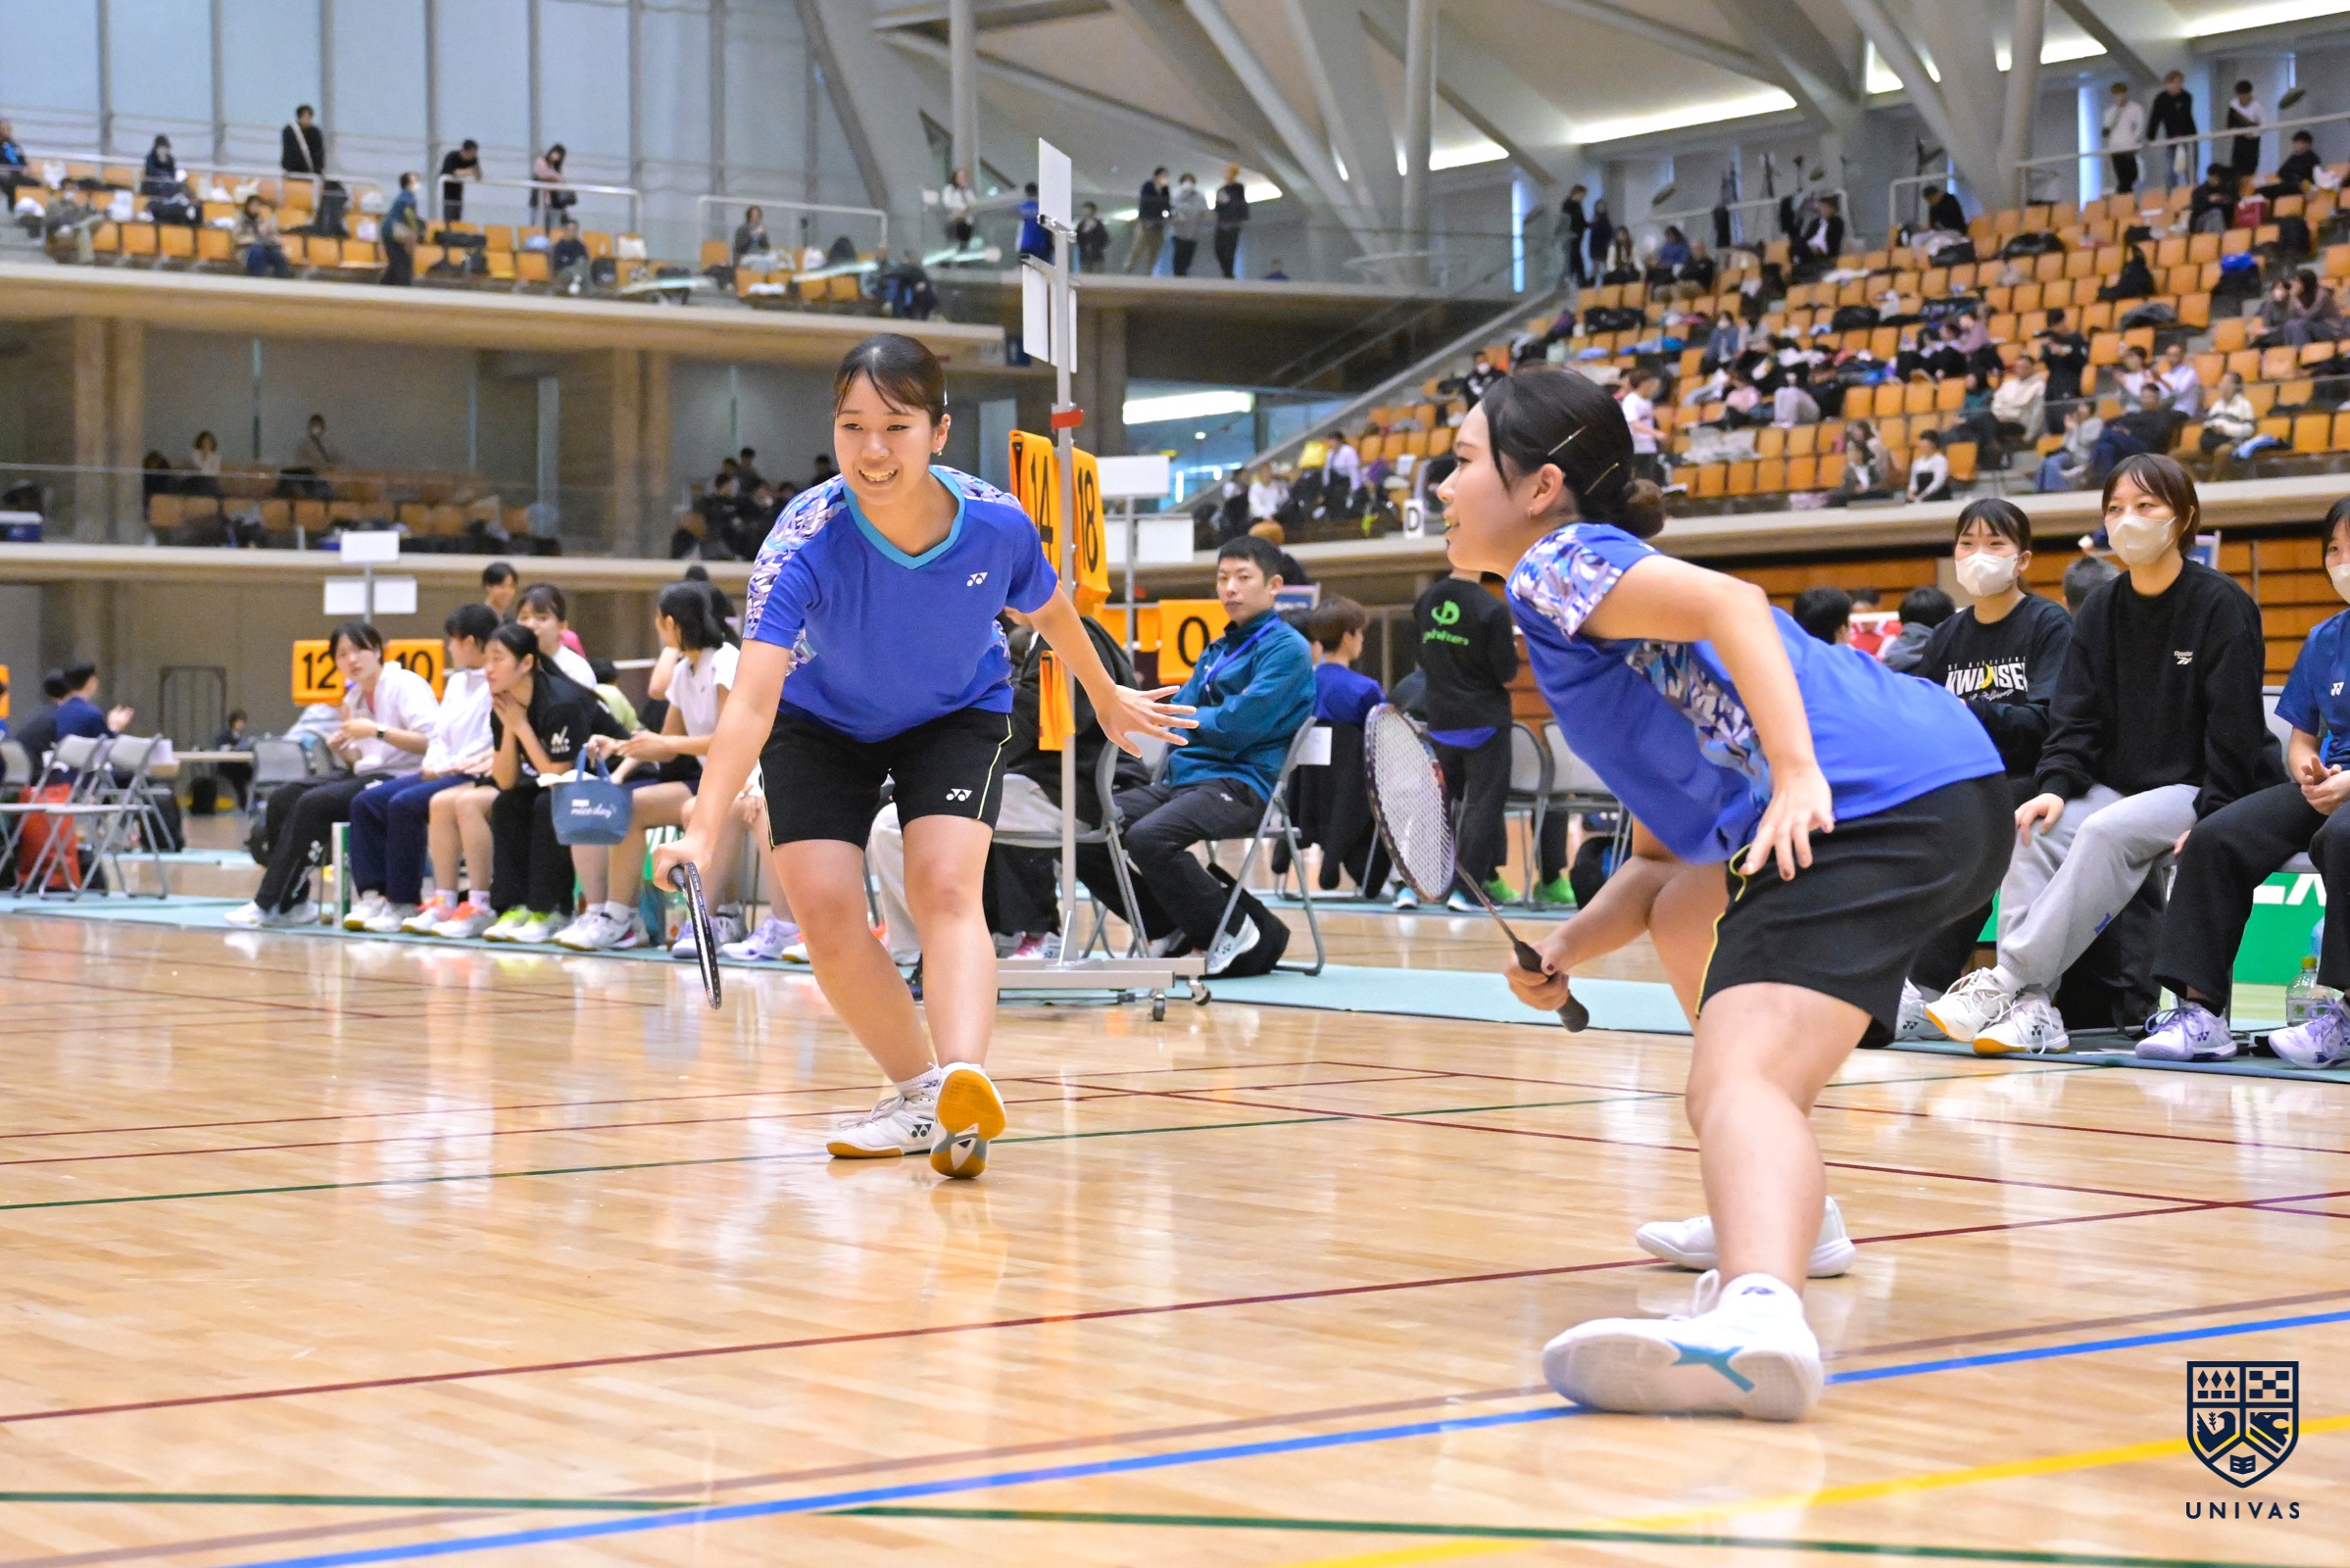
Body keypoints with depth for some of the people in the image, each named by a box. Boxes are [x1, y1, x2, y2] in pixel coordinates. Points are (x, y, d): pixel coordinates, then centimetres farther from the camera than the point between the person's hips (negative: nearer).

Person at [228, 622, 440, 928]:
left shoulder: (406, 686, -7)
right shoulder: (354, 697, 17)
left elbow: (432, 742, -19)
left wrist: (378, 731, -23)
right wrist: (343, 750, 0)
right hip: (368, 777, 9)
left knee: (313, 803, -24)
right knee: (282, 798, -6)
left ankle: (271, 906, -17)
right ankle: (294, 902, -6)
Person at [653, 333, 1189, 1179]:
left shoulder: (998, 525, -29)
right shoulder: (805, 541, -36)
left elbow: (1050, 611, -4)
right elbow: (752, 697, -44)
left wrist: (1108, 699, 14)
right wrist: (703, 830, -57)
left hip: (957, 716, 0)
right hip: (821, 722, 0)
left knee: (946, 888, -22)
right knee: (826, 912, -11)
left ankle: (962, 1084, -38)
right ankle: (916, 1093, 8)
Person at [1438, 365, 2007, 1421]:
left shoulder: (1559, 562, 3)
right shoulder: (1584, 619, 31)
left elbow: (1730, 604, -16)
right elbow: (1680, 842, 30)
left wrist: (1797, 776, -25)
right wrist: (1567, 950, 18)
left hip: (1874, 807, -10)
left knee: (1736, 1078, -27)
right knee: (1685, 917, 36)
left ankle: (1759, 1313, -57)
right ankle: (1779, 1215, 34)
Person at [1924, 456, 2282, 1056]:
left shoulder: (2222, 604, -8)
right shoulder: (2101, 611, 9)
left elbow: (2236, 728, -12)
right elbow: (2076, 717, 6)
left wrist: (2211, 819, -21)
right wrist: (2055, 786, -13)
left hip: (2202, 794, -6)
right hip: (2121, 787, 6)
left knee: (2105, 832, -33)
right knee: (2034, 833, -21)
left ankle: (2010, 979, -35)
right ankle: (2033, 1007, -30)